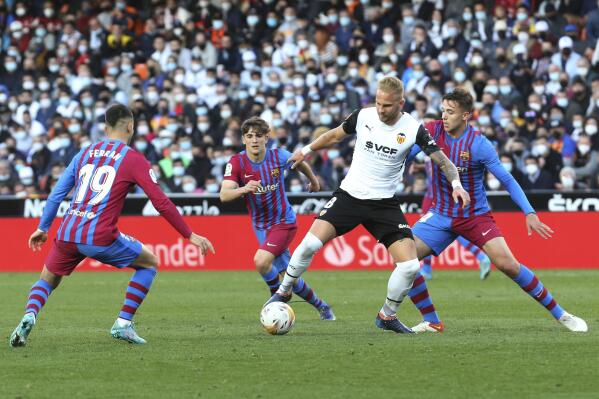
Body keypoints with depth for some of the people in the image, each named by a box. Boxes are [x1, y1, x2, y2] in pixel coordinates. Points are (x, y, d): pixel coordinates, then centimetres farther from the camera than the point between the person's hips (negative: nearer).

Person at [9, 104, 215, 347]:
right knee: (149, 263, 17)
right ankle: (123, 324, 7)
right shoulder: (133, 159, 2)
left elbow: (57, 194, 17)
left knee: (47, 281, 24)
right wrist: (190, 236, 4)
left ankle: (29, 316, -9)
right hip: (100, 237, -4)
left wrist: (43, 228, 28)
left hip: (67, 235, 4)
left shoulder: (85, 153, 16)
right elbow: (161, 203, -2)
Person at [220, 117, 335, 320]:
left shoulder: (278, 156, -13)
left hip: (284, 221, -3)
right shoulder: (236, 163, -13)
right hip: (261, 226, 3)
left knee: (261, 261, -26)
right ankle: (321, 306, 33)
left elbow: (300, 163, 11)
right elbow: (224, 195, -26)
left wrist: (313, 180, 29)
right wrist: (244, 189, -46)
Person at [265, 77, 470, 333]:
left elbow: (441, 159, -4)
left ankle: (387, 316, 12)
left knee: (410, 266, -12)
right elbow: (335, 136, 14)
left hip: (385, 204, 0)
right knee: (310, 244, -17)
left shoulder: (414, 129, -10)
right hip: (350, 195, 0)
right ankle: (284, 292, 8)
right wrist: (307, 150, 20)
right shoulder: (362, 116, -6)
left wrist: (456, 183, -21)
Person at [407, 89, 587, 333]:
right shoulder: (432, 131, -9)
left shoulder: (479, 145, -18)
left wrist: (530, 213, -21)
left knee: (507, 264, -17)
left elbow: (507, 180, -14)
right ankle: (431, 322, 1)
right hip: (441, 214, 4)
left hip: (475, 215, -4)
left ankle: (560, 314, -3)